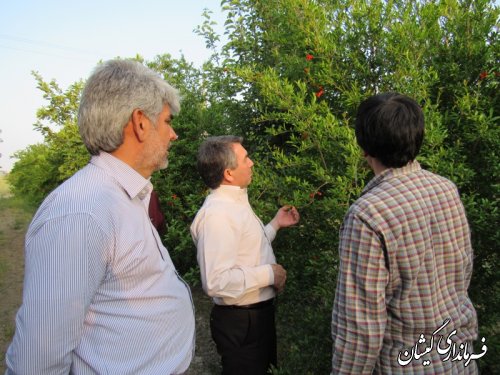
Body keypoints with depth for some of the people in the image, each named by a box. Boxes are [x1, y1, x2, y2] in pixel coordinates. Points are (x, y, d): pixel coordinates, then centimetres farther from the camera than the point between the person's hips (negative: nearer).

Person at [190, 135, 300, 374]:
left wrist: (276, 224, 12)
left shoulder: (235, 202, 6)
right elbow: (217, 281, -33)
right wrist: (269, 274, -24)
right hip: (240, 321, -9)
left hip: (258, 312, 9)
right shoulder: (216, 213, -26)